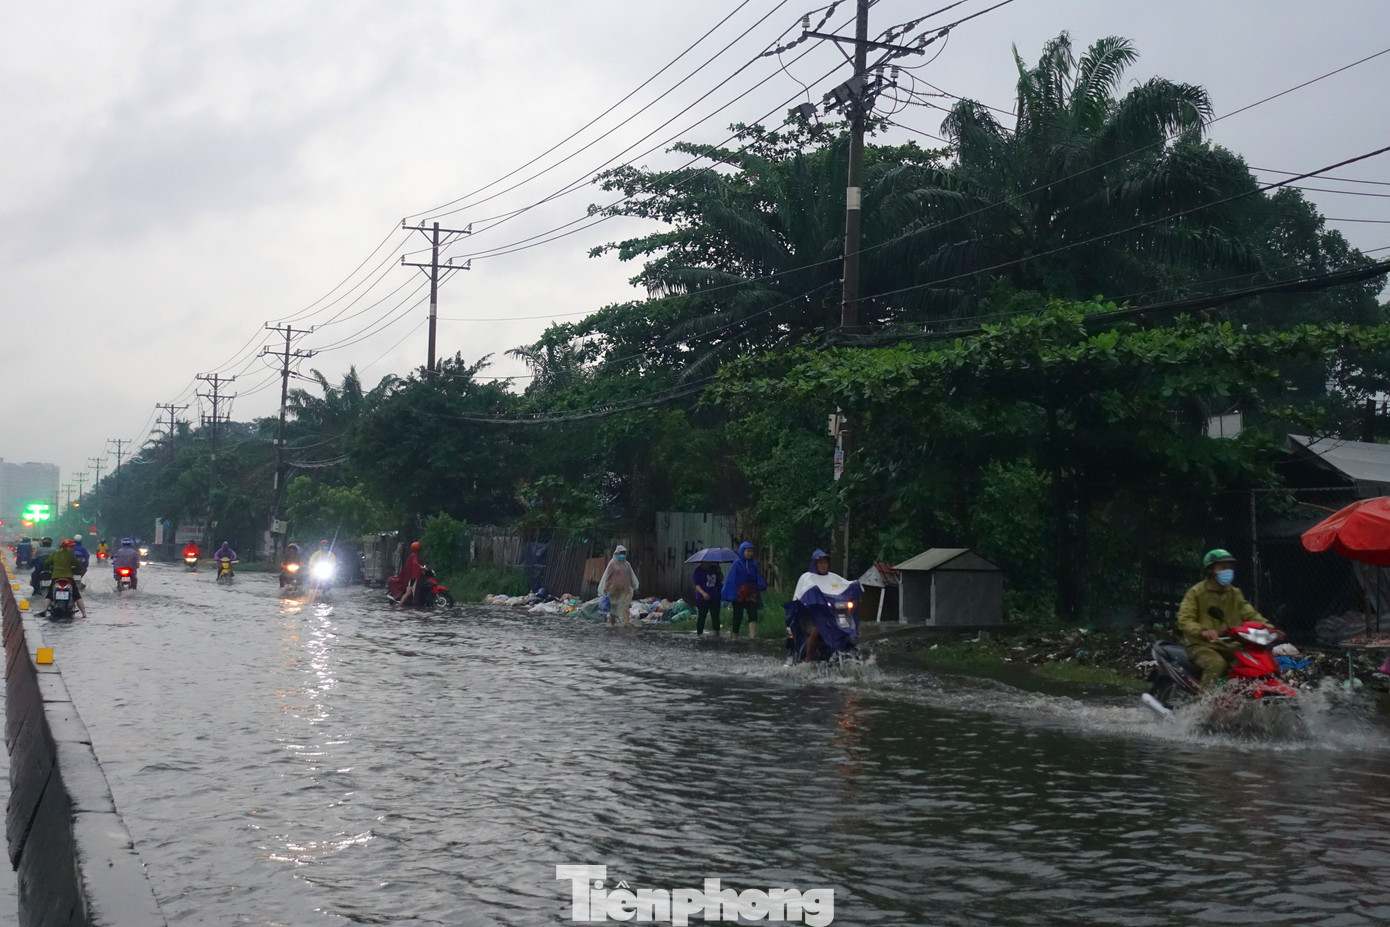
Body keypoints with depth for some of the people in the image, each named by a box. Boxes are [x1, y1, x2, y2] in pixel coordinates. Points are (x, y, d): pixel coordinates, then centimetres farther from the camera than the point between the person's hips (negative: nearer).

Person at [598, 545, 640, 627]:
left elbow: (632, 577, 16)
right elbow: (607, 576, -2)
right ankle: (611, 622, 24)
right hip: (614, 589, -2)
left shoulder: (627, 564, 10)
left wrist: (635, 588, 17)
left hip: (625, 589, 2)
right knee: (613, 606, 10)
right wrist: (606, 588, -5)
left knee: (625, 606, -13)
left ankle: (626, 622, -25)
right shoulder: (612, 563, -2)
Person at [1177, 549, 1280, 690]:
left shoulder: (1235, 593, 14)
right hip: (1200, 643, -6)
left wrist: (1267, 626, -14)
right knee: (1217, 663, -34)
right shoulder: (1197, 592, -5)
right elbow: (1184, 620, -14)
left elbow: (1249, 614, 7)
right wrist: (1202, 631, -35)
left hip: (1227, 643, 6)